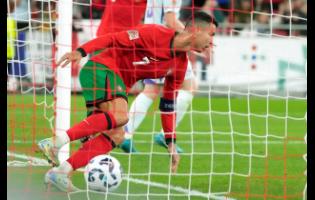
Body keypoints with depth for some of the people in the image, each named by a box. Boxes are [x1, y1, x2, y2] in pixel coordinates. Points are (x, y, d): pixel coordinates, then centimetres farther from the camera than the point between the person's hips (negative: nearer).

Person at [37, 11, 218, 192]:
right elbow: (113, 40, -15)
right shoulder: (156, 34, -14)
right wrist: (81, 52, -27)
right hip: (101, 68, -9)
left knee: (116, 136, -7)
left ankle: (62, 171, -14)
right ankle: (57, 141, -39)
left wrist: (171, 144, 16)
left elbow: (168, 105, 19)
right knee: (120, 116, -31)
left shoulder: (181, 64, 11)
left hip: (119, 84, 9)